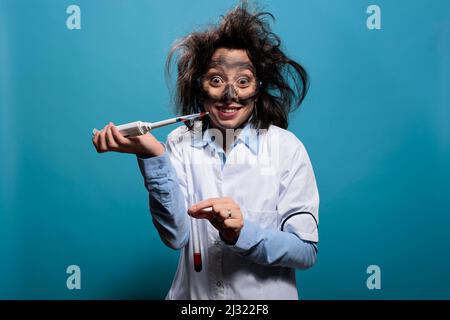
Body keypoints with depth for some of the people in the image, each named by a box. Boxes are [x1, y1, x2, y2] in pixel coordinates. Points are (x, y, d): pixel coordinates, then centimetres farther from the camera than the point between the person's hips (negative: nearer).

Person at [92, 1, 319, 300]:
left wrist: (241, 233, -30)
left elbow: (306, 251, -14)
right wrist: (154, 158, -28)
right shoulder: (180, 142, -9)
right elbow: (176, 237, -17)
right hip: (193, 292, 1)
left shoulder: (286, 147, -13)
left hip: (266, 294, -1)